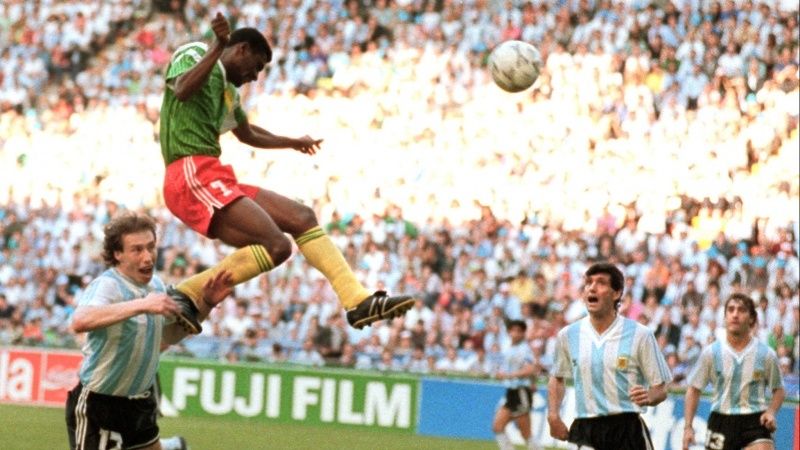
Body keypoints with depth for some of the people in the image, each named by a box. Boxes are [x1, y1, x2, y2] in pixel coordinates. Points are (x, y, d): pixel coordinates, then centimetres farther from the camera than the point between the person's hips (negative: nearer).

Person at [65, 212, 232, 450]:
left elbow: (169, 335, 18)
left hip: (141, 402, 7)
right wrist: (141, 304, -50)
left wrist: (205, 304, 3)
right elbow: (80, 321, -46)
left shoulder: (155, 284, 2)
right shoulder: (107, 285, -24)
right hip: (99, 405, -7)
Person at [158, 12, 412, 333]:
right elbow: (182, 91, -23)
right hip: (193, 177, -10)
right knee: (276, 245, -20)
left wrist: (293, 143, 60)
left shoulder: (227, 89, 28)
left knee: (301, 218, 6)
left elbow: (248, 134, 46)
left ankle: (358, 300, 0)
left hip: (214, 181, 10)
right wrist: (218, 46, -30)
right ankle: (186, 295, -20)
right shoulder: (194, 55, 1)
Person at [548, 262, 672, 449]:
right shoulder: (567, 335, 7)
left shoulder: (639, 334, -2)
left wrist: (648, 397, -21)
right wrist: (553, 415, 9)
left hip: (627, 429, -2)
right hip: (583, 431, 3)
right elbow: (557, 378, 24)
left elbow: (660, 389, 1)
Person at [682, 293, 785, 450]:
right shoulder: (711, 352, 1)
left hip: (755, 421, -1)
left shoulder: (766, 354, 0)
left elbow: (778, 390, 12)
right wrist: (688, 426, -1)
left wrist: (771, 412, -8)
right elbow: (694, 389, 7)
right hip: (721, 422, 1)